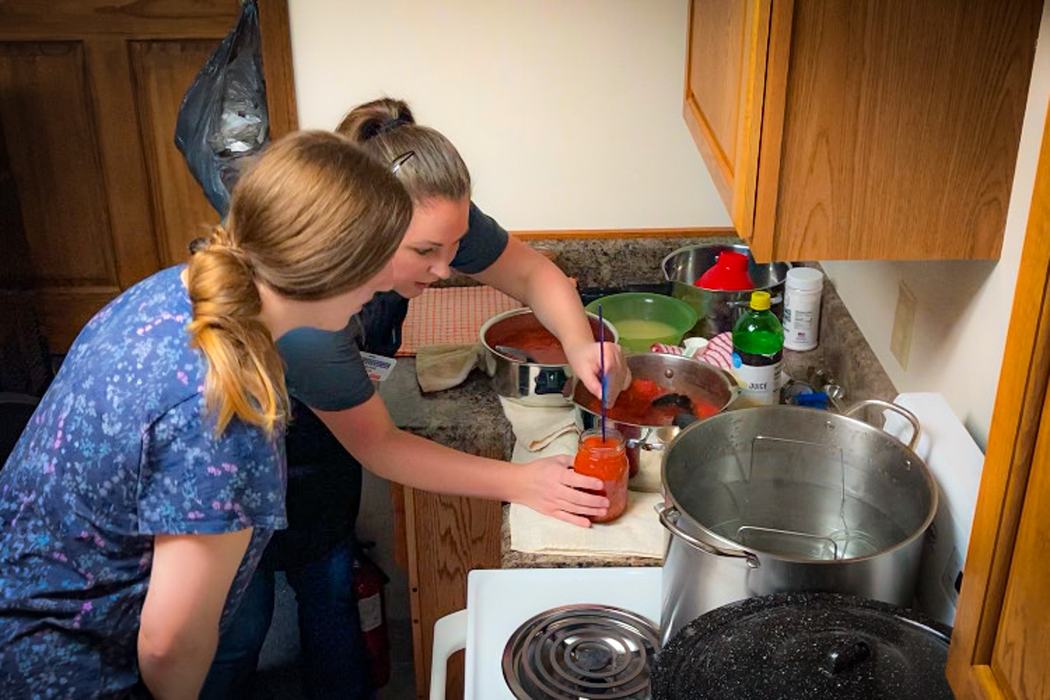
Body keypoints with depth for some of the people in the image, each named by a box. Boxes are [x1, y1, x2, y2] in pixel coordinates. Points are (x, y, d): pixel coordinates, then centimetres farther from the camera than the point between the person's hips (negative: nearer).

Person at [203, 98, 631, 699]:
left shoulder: (426, 220, -24)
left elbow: (532, 273, -8)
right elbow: (376, 446, -27)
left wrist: (579, 344, -29)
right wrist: (520, 483, -28)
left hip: (319, 438, 6)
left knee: (331, 582, 15)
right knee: (240, 622, 2)